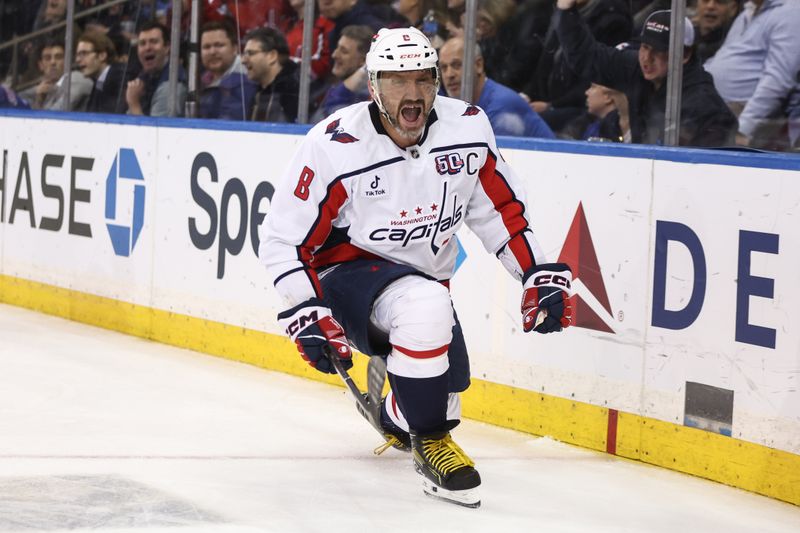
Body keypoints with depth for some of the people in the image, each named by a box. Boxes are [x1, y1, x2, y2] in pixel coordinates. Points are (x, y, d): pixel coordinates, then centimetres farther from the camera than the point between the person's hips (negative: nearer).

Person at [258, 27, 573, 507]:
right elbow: (284, 239, -14)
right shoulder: (333, 147, -22)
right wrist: (307, 314, -22)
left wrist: (541, 276, 0)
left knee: (441, 404, 9)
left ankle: (398, 421, 50)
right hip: (348, 272, -6)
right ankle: (429, 442, -15)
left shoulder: (469, 128, -10)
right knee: (425, 307, -36)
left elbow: (502, 208, 5)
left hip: (427, 277, 6)